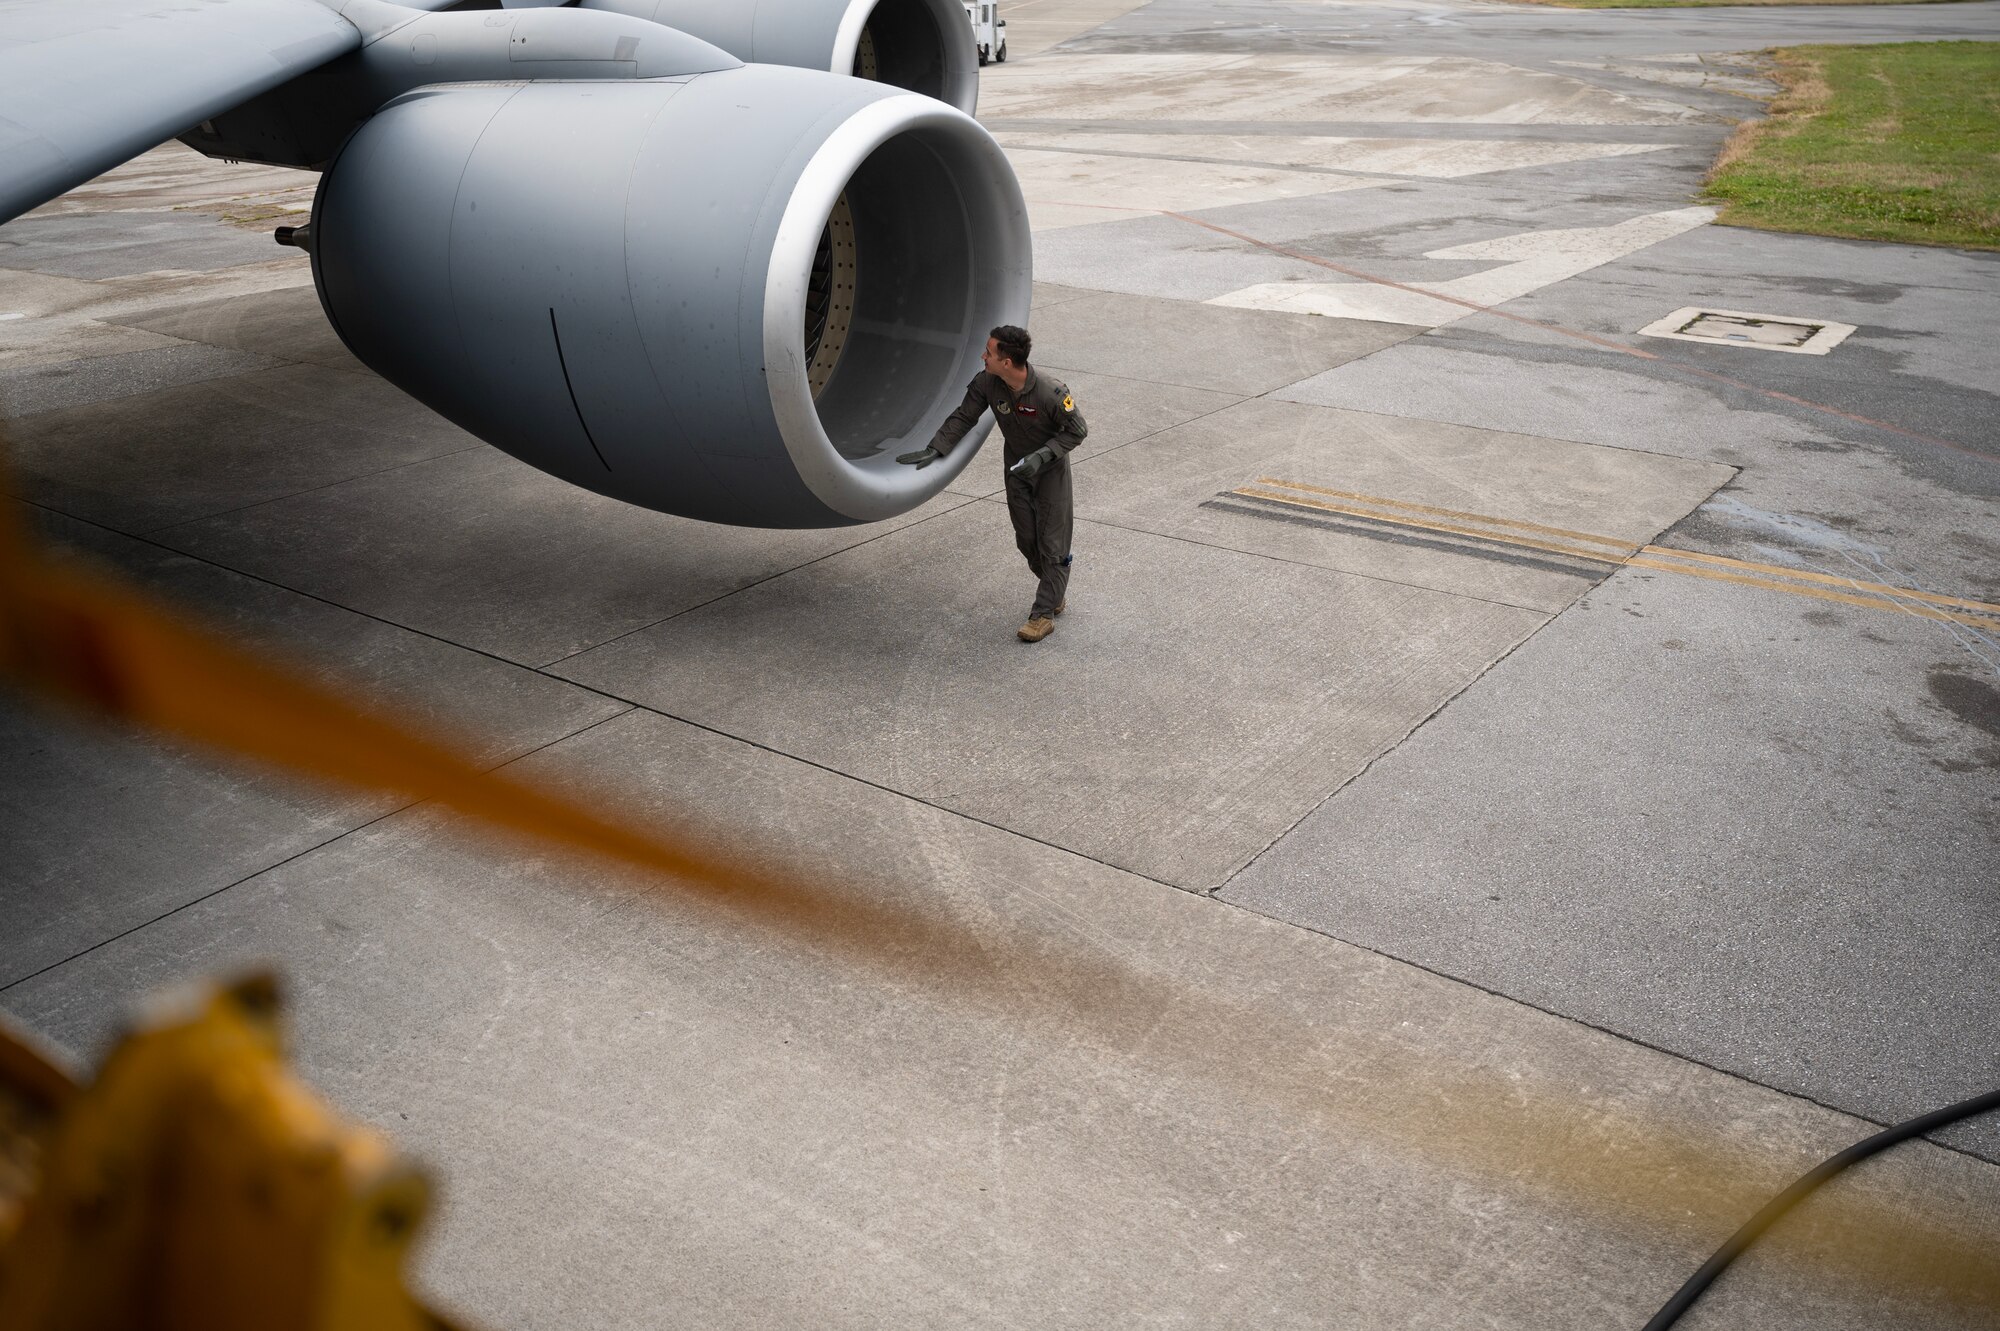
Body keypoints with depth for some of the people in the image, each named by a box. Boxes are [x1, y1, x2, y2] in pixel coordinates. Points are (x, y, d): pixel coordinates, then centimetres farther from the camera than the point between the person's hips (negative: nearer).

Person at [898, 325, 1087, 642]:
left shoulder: (1050, 393, -32)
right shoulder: (986, 383, -18)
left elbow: (1077, 430, -19)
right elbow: (962, 417, -5)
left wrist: (1042, 455, -29)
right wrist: (935, 450, -12)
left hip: (1050, 468, -5)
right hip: (1017, 468, 5)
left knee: (1052, 542, -2)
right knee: (1027, 540, 12)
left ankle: (1044, 613, 4)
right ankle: (1057, 590, 35)